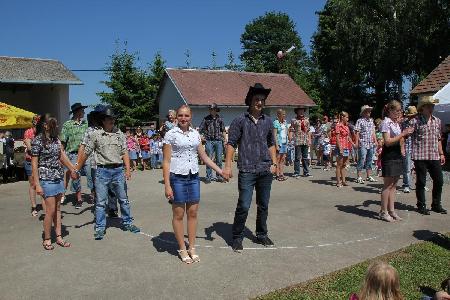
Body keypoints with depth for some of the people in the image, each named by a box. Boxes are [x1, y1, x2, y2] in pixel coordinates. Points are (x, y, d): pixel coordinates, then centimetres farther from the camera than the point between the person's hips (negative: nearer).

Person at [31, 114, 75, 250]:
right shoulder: (37, 141, -11)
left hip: (59, 177, 6)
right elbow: (34, 164, -11)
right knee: (51, 210, -3)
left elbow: (62, 156, 18)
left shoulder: (55, 138, 8)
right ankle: (47, 239, 14)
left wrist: (73, 169, 20)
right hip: (46, 179, -6)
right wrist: (37, 185, -14)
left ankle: (59, 236, 20)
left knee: (58, 208, 11)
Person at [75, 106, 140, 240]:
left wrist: (128, 169, -7)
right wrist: (77, 169, 0)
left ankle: (127, 223, 27)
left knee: (124, 199, 12)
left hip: (118, 170, 3)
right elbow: (85, 153, 1)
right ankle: (100, 228, 16)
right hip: (102, 171, -2)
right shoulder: (95, 134, -1)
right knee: (100, 202, 4)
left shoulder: (120, 134, 7)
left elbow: (124, 152, 4)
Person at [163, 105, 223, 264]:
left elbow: (204, 156, 14)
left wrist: (220, 171, 9)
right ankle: (182, 249, 18)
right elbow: (166, 161, -8)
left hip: (193, 177, 4)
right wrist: (167, 185, -13)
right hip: (177, 178, -4)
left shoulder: (195, 134, 8)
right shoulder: (170, 134, -6)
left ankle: (192, 248, 22)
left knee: (193, 213, 9)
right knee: (179, 214, 4)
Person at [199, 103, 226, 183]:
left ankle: (218, 176, 15)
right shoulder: (206, 119, 4)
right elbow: (201, 129, 6)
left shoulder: (220, 119, 8)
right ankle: (208, 177, 7)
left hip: (219, 141, 1)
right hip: (209, 141, -1)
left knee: (219, 160, 5)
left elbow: (223, 130, 13)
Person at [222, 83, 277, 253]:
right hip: (247, 170, -4)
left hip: (266, 170, 5)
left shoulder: (268, 121, 10)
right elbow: (231, 143, -5)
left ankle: (262, 235, 31)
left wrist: (274, 163, 10)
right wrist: (227, 165, -13)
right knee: (243, 206, -4)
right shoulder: (240, 120, -3)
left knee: (264, 205, 14)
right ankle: (237, 238, 14)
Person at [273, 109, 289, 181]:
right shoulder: (276, 122, -8)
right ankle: (278, 175, 1)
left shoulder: (285, 122, 14)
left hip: (285, 142, 7)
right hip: (279, 143, -7)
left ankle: (281, 174, 14)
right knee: (278, 159, -3)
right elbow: (274, 134, -13)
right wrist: (276, 145, -17)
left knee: (283, 159, 8)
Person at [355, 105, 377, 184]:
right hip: (363, 144, -7)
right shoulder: (360, 121, -5)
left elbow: (373, 132, 19)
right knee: (361, 160, -7)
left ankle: (369, 176, 21)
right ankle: (359, 177, -2)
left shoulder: (371, 120, 15)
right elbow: (357, 132, -8)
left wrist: (375, 141, 14)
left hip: (371, 144, 7)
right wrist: (357, 142, -14)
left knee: (369, 160, 12)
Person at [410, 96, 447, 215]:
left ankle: (436, 205, 26)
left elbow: (438, 139, 19)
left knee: (439, 181, 9)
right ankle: (421, 206, 17)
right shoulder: (415, 121, -6)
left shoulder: (437, 121, 13)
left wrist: (441, 153, 17)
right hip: (420, 156, -6)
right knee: (421, 182, 4)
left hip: (434, 156, 6)